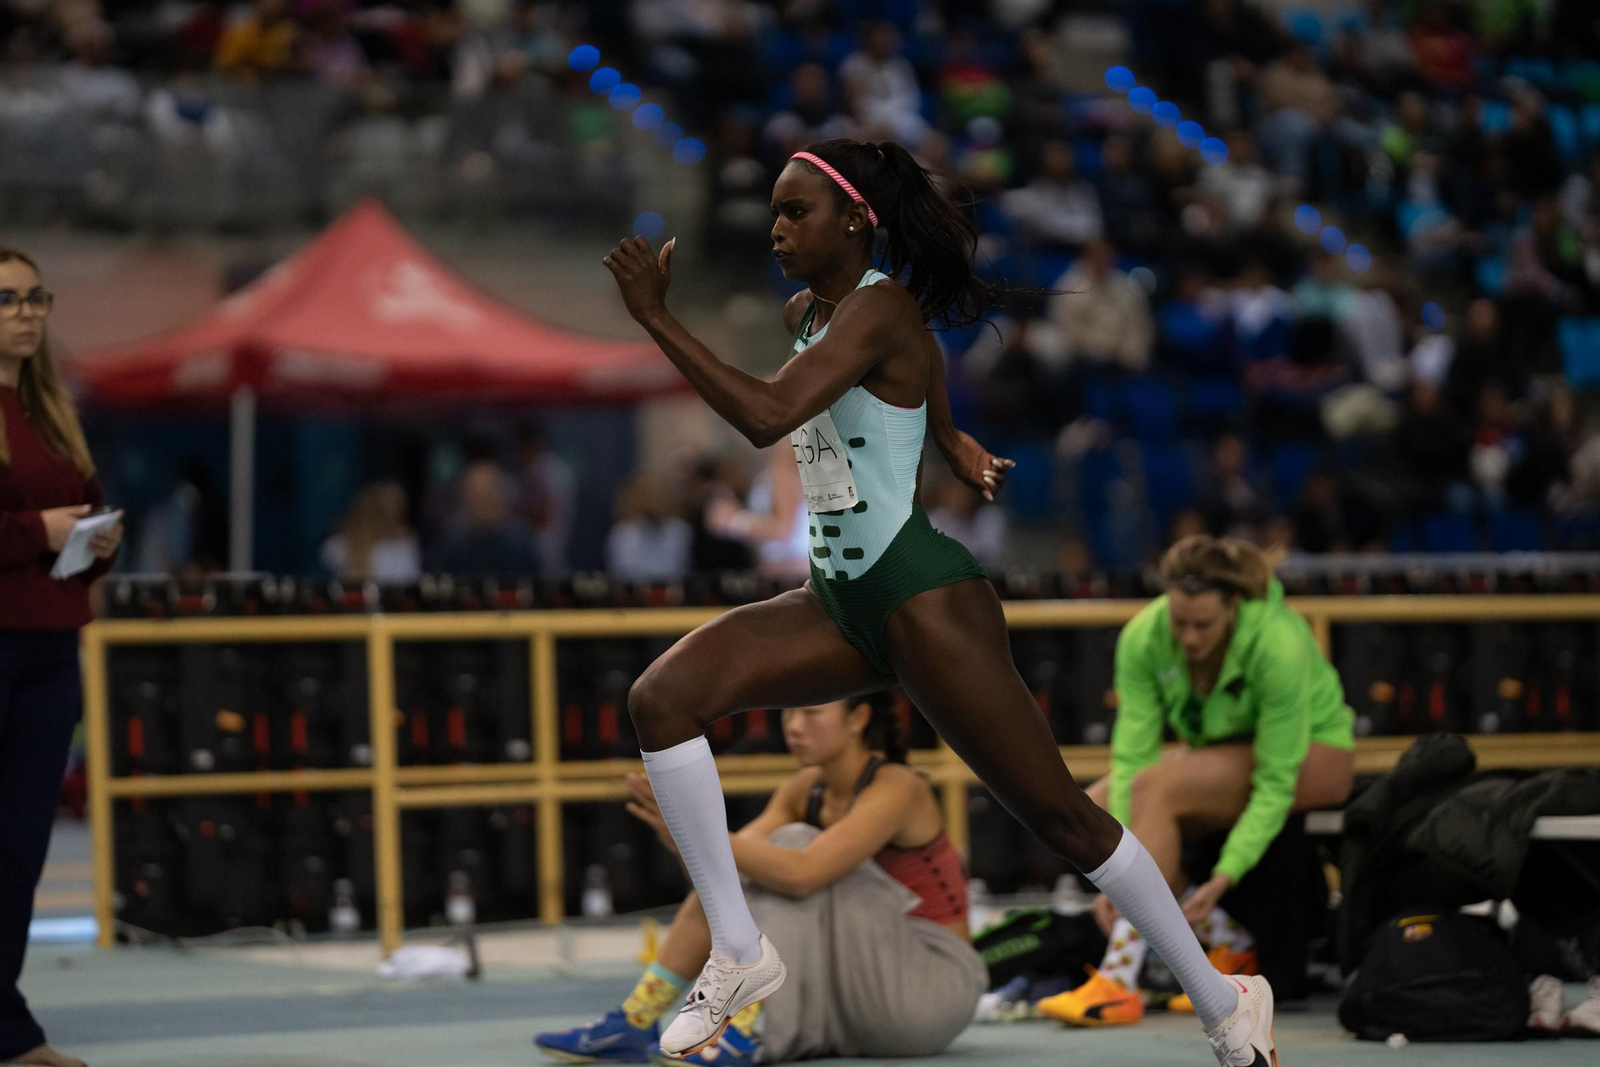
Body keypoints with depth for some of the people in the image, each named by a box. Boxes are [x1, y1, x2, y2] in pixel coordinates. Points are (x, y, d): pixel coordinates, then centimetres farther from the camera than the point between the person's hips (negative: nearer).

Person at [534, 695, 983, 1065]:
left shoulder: (896, 789, -19)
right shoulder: (807, 788, 5)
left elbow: (802, 874, -34)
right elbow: (737, 861, -7)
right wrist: (677, 834, -26)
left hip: (937, 990, -7)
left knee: (791, 847, -22)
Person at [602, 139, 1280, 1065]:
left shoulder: (879, 309, -17)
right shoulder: (806, 313, 10)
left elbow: (765, 418, -31)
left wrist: (657, 318, -28)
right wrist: (950, 441, 23)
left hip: (922, 597, -8)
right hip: (840, 598, 9)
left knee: (1060, 814, -2)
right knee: (662, 698, -11)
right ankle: (740, 954, -6)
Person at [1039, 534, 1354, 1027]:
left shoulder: (1278, 645, -33)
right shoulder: (1143, 636, -21)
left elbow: (1276, 784, -30)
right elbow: (1131, 754, -22)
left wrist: (1222, 879, -37)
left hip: (1314, 756, -6)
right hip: (1223, 749, 6)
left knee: (1157, 786, -31)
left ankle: (1118, 984, -34)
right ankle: (1232, 947, -12)